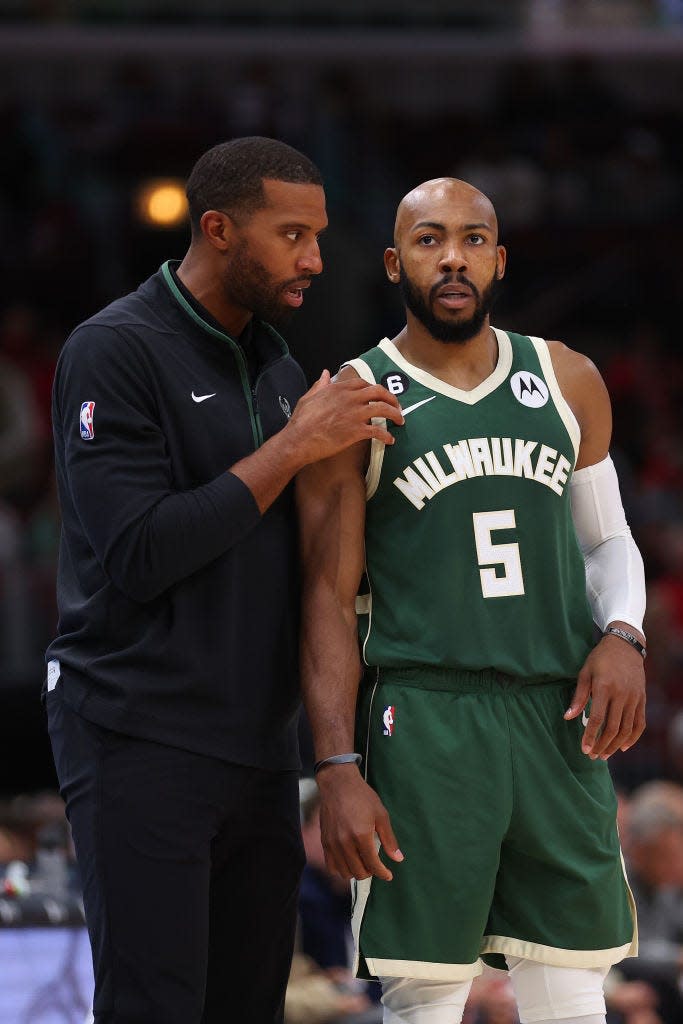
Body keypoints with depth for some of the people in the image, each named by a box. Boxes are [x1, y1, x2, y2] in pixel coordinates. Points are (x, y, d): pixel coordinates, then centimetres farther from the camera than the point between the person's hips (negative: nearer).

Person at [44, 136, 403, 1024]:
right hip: (142, 742, -8)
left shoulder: (277, 367, 16)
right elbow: (137, 557, -18)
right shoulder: (115, 352, -9)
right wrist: (292, 448, -17)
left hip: (258, 745, 8)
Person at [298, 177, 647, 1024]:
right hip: (423, 722, -3)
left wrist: (622, 635, -2)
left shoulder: (568, 384, 11)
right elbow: (328, 598, -2)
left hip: (558, 719, 4)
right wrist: (338, 769, -10)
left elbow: (607, 539, 21)